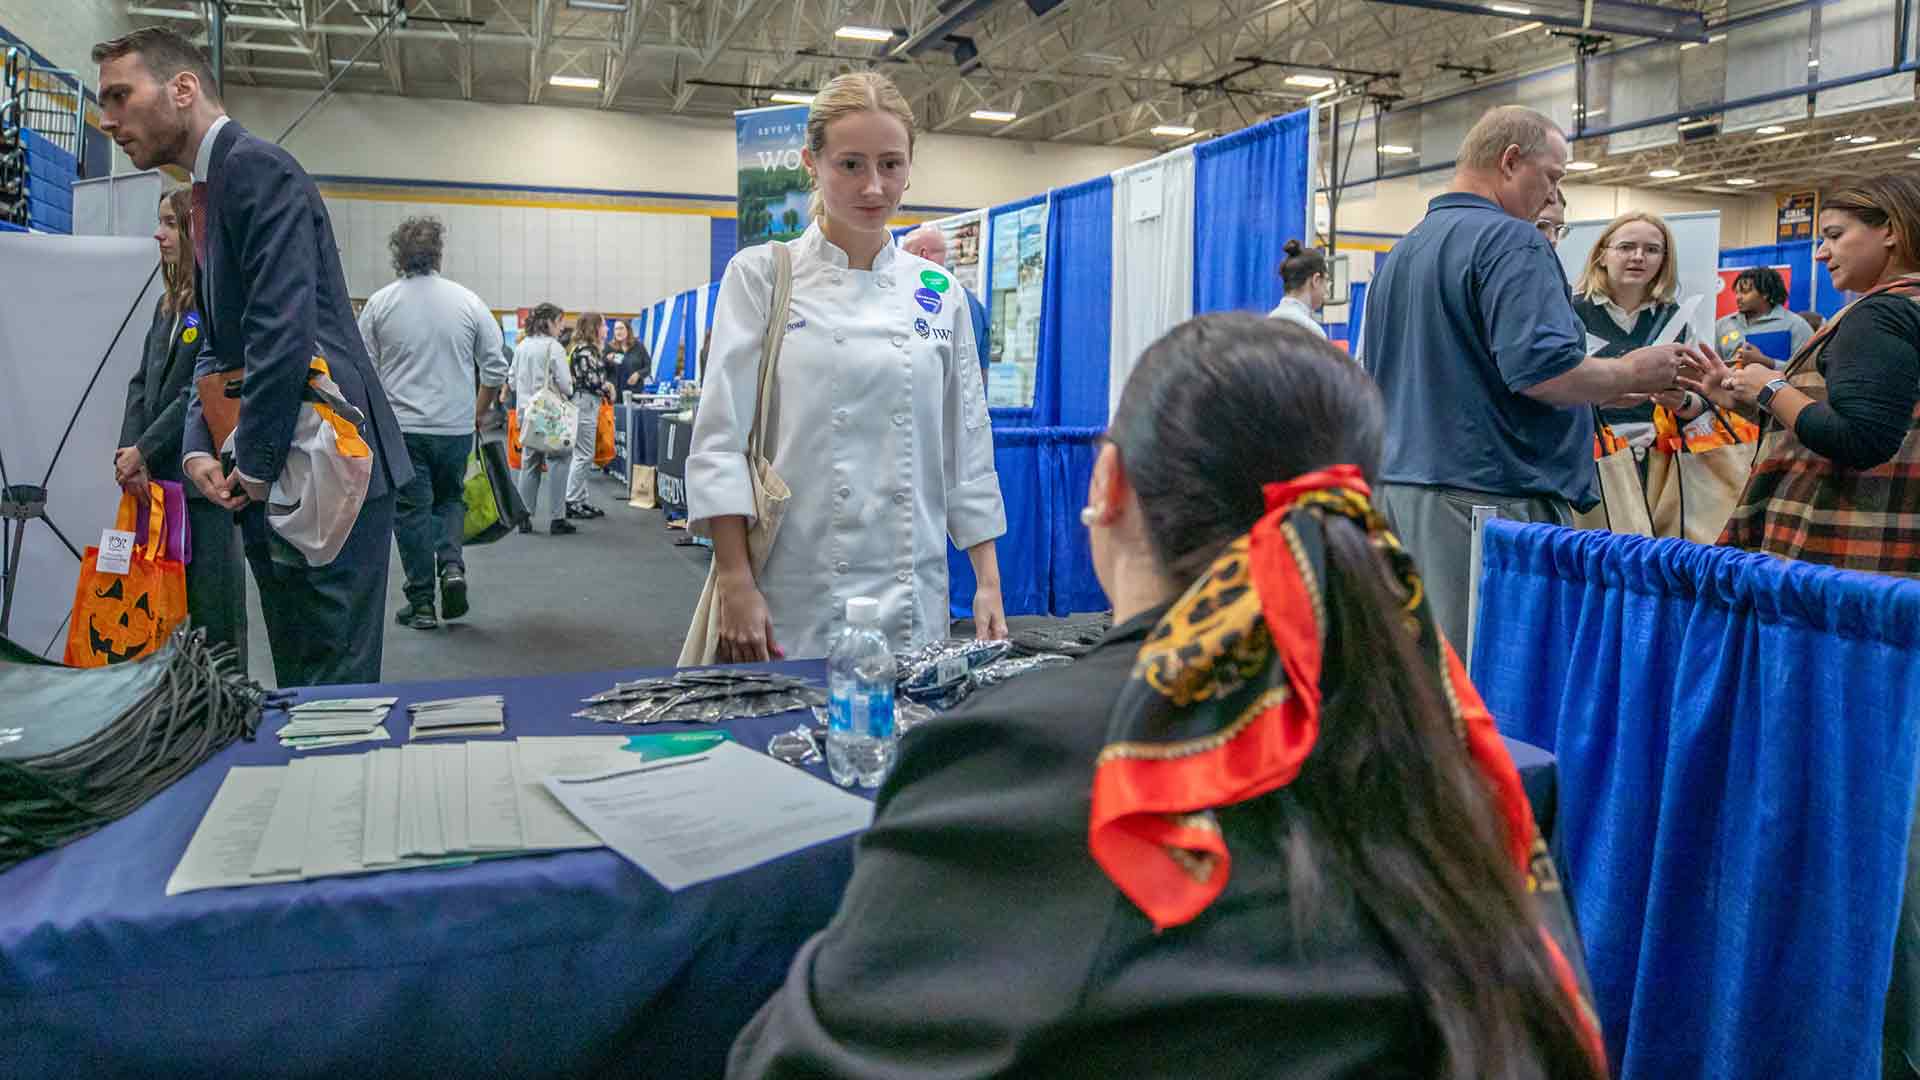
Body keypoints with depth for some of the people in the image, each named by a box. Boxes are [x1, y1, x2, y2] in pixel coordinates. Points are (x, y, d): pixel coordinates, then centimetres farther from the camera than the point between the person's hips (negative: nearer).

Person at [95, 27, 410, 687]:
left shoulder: (256, 169, -10)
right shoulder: (210, 192, 19)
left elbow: (284, 333, -20)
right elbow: (221, 348, 19)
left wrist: (255, 465, -13)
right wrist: (199, 449, 3)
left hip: (323, 475, -9)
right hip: (270, 483, 10)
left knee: (334, 684, -4)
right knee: (296, 684, 14)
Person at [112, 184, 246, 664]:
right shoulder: (168, 304, 16)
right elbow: (142, 383, 13)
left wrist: (144, 449, -12)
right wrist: (130, 451, -2)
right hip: (159, 479, 8)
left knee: (213, 607, 0)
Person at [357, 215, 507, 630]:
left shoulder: (380, 303, -2)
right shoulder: (468, 301, -1)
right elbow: (496, 369, 1)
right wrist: (479, 413, 14)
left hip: (400, 427, -1)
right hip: (456, 426, 1)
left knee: (412, 511, 6)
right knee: (450, 499, 20)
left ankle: (421, 603, 9)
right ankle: (451, 564, -3)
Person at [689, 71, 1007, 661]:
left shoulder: (937, 294, 8)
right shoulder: (761, 276, -1)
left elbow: (967, 449, 9)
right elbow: (720, 440, -5)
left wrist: (989, 583, 4)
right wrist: (736, 584, -12)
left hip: (912, 600, 3)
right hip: (795, 603, -2)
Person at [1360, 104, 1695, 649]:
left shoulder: (1400, 252, 19)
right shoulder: (1510, 242, -10)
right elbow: (1541, 371, -20)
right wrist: (1633, 372, -4)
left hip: (1399, 487, 9)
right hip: (1493, 495, -9)